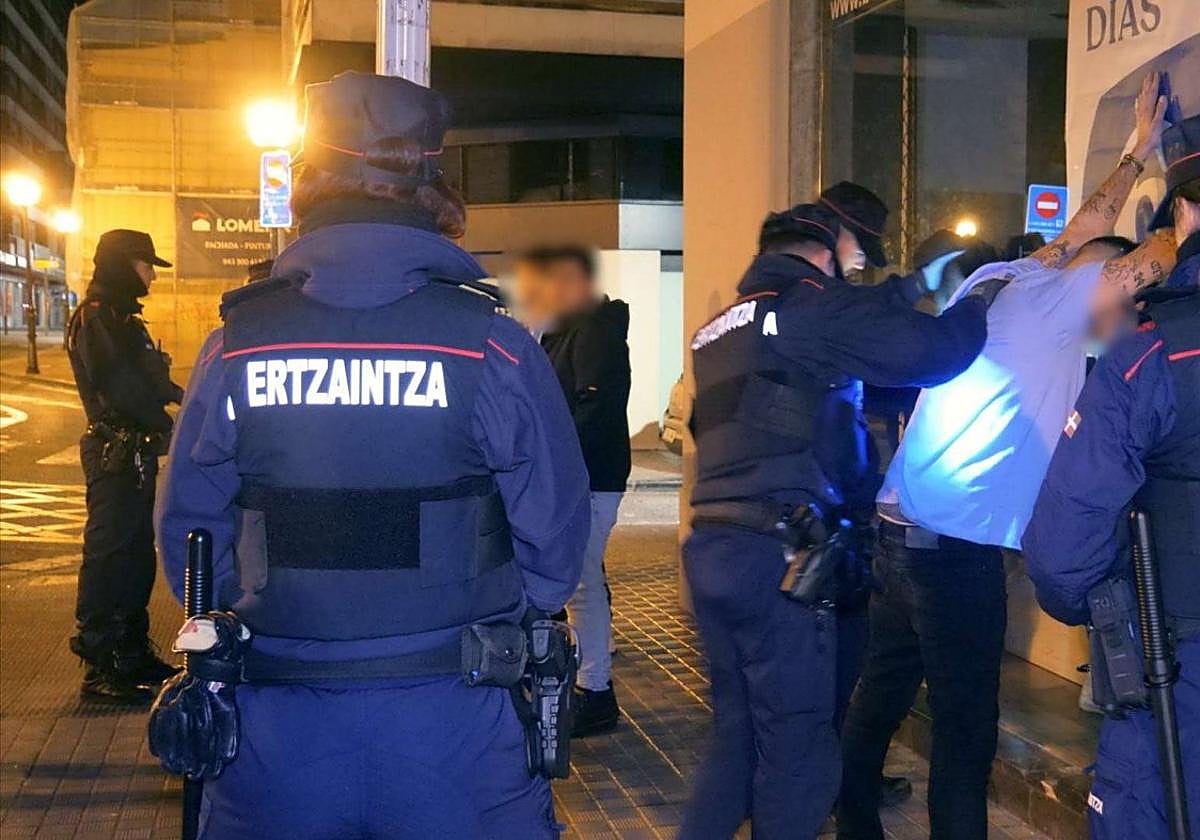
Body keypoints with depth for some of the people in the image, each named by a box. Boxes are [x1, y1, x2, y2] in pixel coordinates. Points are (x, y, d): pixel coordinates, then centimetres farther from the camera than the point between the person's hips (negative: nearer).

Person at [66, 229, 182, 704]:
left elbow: (150, 381, 20)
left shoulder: (123, 320, 19)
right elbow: (121, 388, -21)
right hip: (116, 454, -10)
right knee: (110, 554, -7)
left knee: (138, 553, 15)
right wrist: (168, 428, -15)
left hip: (136, 453, 10)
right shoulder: (96, 319, -13)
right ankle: (100, 668, -3)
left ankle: (132, 652, 25)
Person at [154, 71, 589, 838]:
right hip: (449, 716, -1)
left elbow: (188, 529, 4)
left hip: (275, 725, 2)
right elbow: (554, 525, -3)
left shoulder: (236, 345, -4)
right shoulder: (491, 344, -9)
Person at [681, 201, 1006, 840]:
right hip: (776, 553, -8)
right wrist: (979, 304, 12)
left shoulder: (718, 328, 20)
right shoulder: (816, 307, -3)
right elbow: (935, 349, -9)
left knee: (737, 733, 17)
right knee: (796, 746, 2)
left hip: (710, 546, 8)